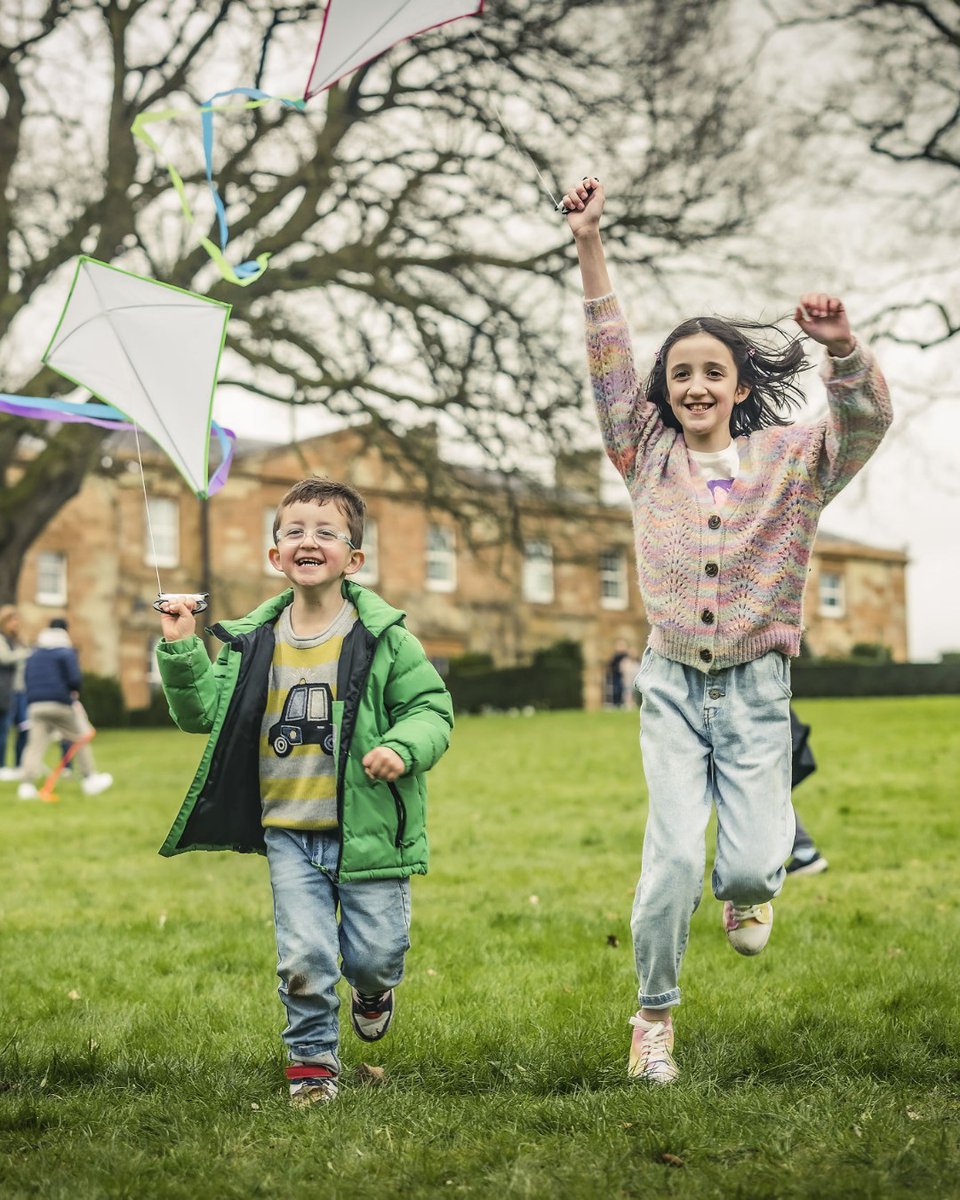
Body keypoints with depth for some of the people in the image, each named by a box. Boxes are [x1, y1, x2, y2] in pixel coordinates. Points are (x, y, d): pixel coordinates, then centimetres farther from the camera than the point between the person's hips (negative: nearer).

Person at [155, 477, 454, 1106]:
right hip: (289, 834, 2)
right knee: (303, 958, -3)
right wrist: (182, 651, -3)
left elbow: (431, 708, -2)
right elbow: (203, 711, 10)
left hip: (368, 832, -2)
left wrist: (402, 748, -22)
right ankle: (314, 1060, 20)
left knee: (374, 953, 7)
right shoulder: (253, 642, 4)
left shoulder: (384, 638, -6)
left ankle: (373, 989, 45)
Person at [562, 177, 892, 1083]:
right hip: (673, 684, 1)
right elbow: (609, 361, -2)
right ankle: (654, 1014, 10)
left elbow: (867, 416, -17)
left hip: (757, 685, 0)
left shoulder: (789, 460, -1)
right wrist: (589, 244, -10)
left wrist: (841, 347, -38)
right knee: (674, 855, -10)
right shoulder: (649, 456, 4)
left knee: (751, 864, -7)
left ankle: (746, 891, 32)